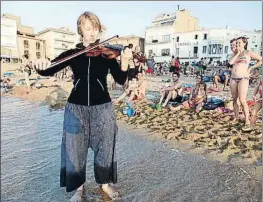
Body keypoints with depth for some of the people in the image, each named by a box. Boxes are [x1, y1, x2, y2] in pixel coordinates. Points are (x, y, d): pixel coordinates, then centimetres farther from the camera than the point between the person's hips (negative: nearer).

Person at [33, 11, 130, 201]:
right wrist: (41, 65, -25)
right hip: (76, 107, 1)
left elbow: (121, 80, -8)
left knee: (105, 147, 10)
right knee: (75, 149, 8)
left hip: (102, 107, 0)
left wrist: (124, 62, -27)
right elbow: (48, 71, -2)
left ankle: (105, 183, 33)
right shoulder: (72, 53, 3)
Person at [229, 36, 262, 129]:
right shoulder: (235, 54, 15)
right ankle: (236, 118, 15)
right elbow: (230, 62, -4)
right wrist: (237, 53, 0)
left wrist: (251, 68, 2)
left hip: (243, 78, -5)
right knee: (234, 99, 6)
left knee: (242, 100, -14)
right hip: (233, 79, 5)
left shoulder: (248, 53, 4)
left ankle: (247, 120, -4)